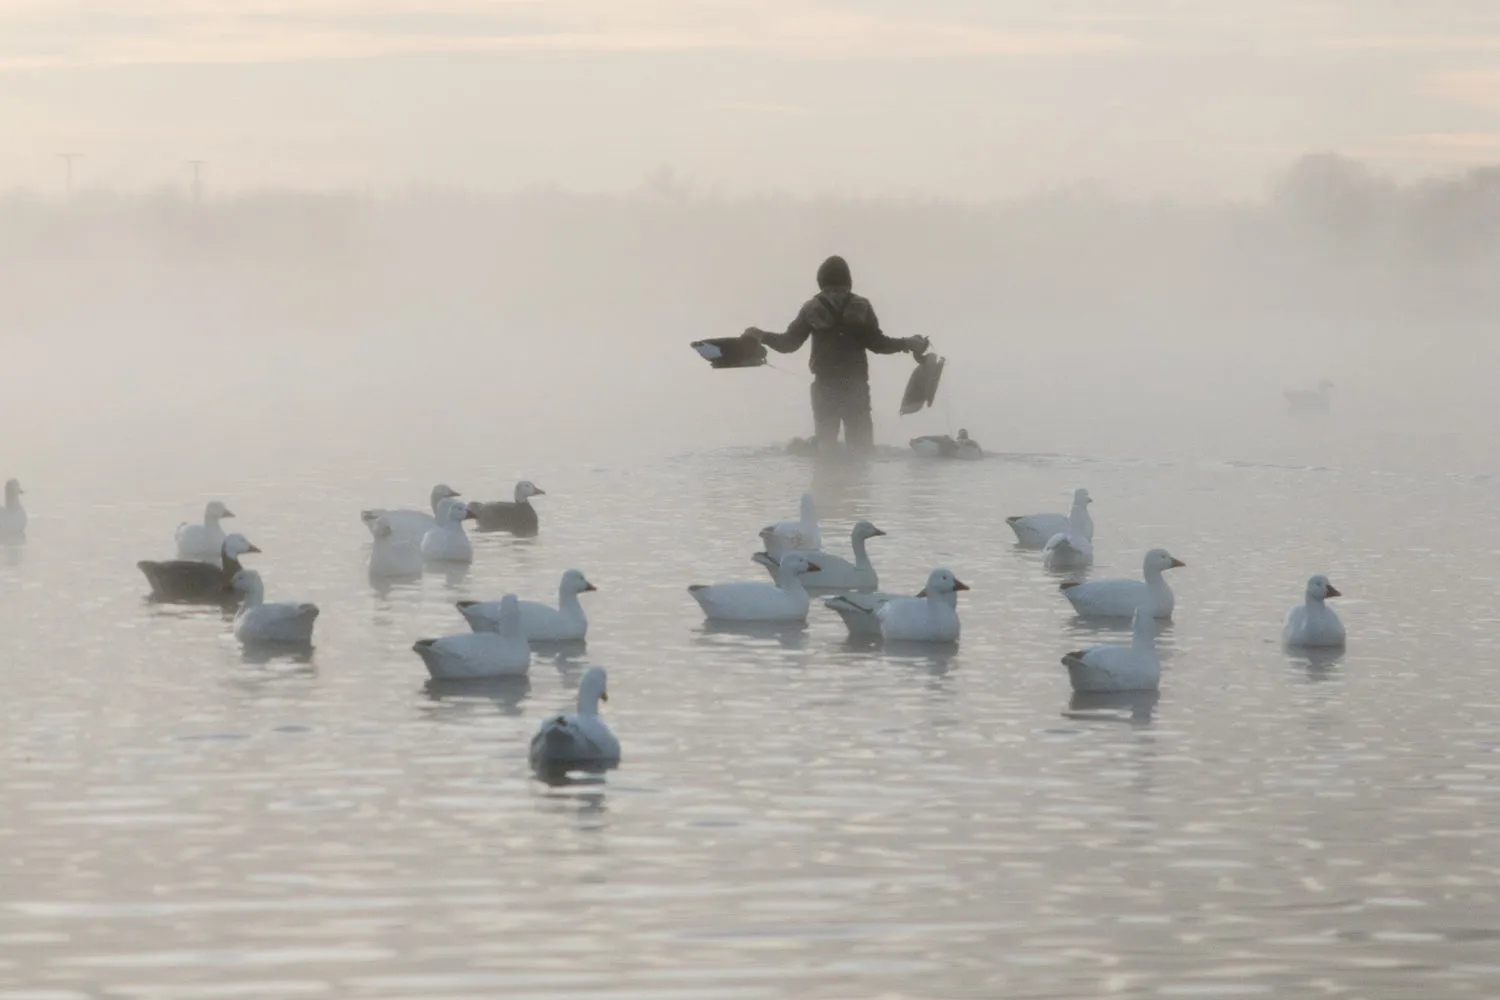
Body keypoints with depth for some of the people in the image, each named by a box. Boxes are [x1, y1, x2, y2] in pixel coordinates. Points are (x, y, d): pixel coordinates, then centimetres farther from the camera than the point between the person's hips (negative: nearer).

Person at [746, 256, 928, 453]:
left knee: (825, 438, 9)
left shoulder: (812, 309, 0)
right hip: (855, 384, -1)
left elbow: (789, 343, 1)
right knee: (860, 440, 5)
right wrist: (908, 344, 8)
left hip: (825, 385, 1)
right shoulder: (861, 307, -2)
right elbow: (877, 343, -5)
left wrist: (762, 336, 17)